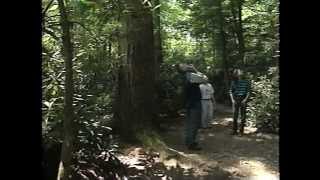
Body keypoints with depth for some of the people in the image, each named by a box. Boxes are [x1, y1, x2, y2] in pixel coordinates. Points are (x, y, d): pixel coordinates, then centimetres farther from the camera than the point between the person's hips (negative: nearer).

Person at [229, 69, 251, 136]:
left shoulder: (246, 82, 1)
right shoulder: (234, 82, 5)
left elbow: (248, 91, 1)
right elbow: (230, 91, 8)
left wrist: (245, 99, -10)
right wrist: (232, 99, -3)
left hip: (243, 99, -1)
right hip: (236, 99, 1)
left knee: (243, 115, 2)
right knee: (235, 115, 4)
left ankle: (241, 131, 9)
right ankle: (234, 130, 12)